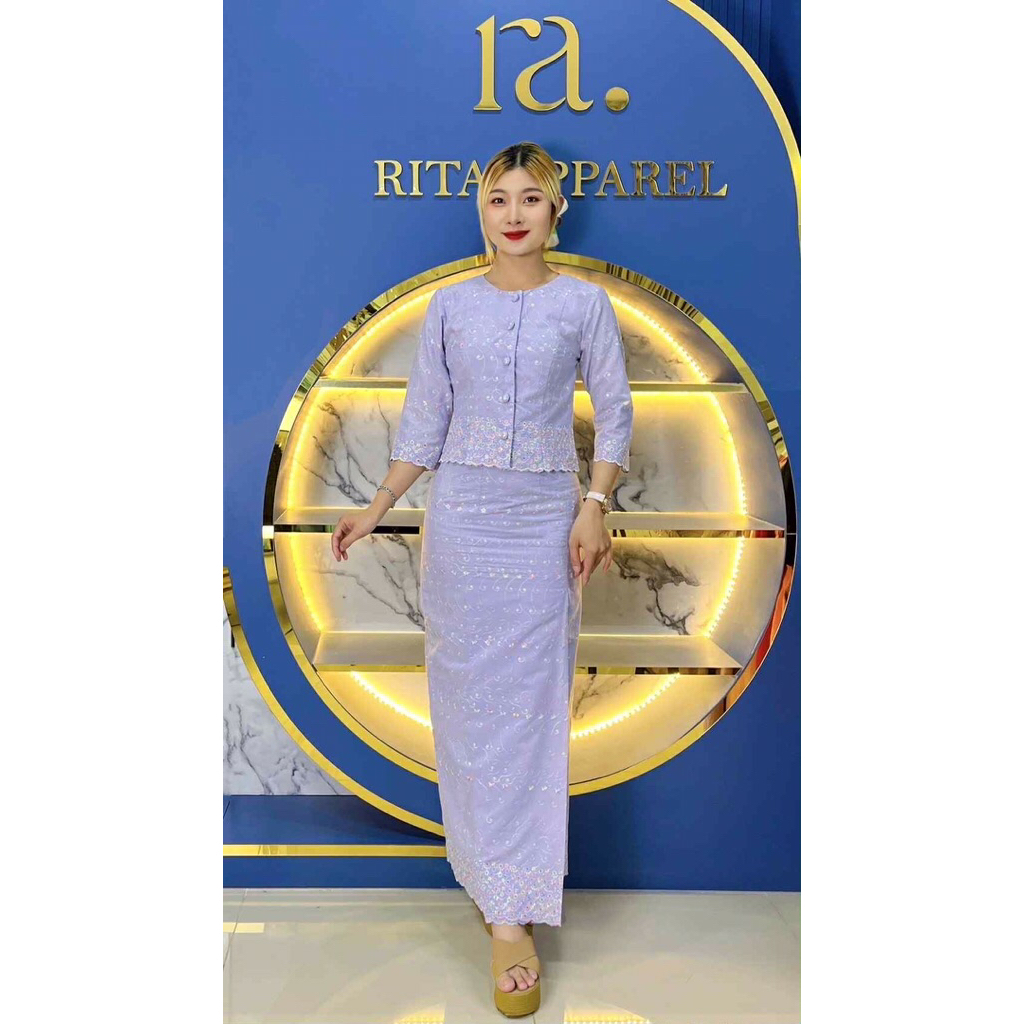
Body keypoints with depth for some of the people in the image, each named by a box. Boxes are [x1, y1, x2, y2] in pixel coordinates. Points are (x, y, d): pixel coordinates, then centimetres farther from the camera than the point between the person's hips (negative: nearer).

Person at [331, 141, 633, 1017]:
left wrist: (594, 507, -10)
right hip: (462, 518, 2)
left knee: (530, 705, -1)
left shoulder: (584, 302, 4)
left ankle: (511, 916, 6)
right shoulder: (451, 306, 7)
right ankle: (494, 870, 24)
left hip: (546, 520, -1)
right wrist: (378, 509, 4)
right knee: (469, 697, 5)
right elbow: (424, 420, 9)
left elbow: (614, 413, 2)